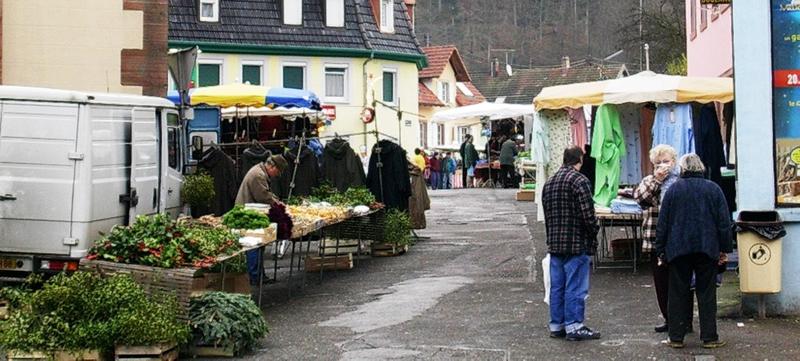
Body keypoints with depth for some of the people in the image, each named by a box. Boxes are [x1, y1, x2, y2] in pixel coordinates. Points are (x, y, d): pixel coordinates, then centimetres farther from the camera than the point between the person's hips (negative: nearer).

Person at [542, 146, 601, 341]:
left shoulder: (549, 182, 13)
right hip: (577, 243, -7)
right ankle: (574, 326, 0)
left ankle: (556, 325, 17)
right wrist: (594, 236, -4)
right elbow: (588, 214, -17)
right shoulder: (579, 181, -12)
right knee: (575, 287, -2)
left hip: (554, 244, 7)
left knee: (556, 286, 11)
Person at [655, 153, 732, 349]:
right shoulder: (713, 189, 1)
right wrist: (724, 249, 8)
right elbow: (724, 221, 1)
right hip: (707, 250, 0)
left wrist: (661, 250, 9)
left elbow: (663, 222, 2)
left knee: (678, 293, 6)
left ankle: (676, 337, 6)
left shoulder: (673, 189, 0)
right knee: (706, 293, 5)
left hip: (678, 250, 0)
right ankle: (709, 337, 6)